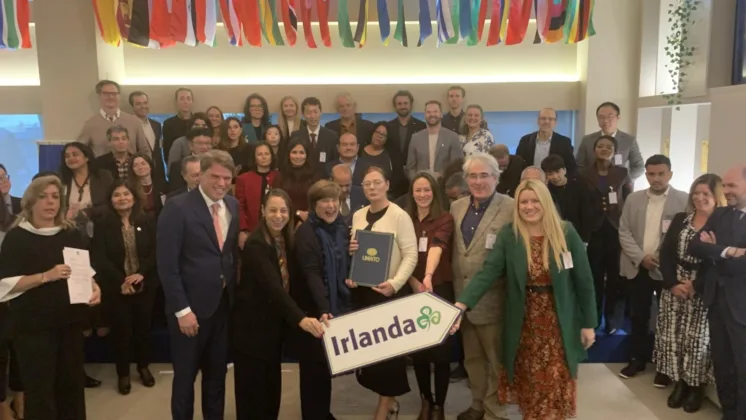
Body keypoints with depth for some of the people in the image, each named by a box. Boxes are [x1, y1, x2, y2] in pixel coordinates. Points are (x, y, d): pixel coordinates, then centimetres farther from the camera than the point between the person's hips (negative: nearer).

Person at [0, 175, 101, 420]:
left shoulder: (71, 234, 9)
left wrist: (94, 287, -4)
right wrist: (46, 276, -23)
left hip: (69, 321, 5)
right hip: (32, 325, -5)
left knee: (72, 383, 12)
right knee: (39, 388, 0)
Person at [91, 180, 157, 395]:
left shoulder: (148, 221, -1)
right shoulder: (103, 224, -4)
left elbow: (156, 252, -4)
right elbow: (99, 258, -9)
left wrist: (141, 273, -18)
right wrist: (121, 280, -18)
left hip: (145, 285, 1)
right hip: (116, 287, -1)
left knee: (143, 326, 12)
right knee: (121, 329, 5)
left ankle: (144, 367, 30)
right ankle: (123, 373, 21)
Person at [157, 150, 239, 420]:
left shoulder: (233, 206, 6)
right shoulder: (178, 207, -12)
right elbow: (167, 264, -15)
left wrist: (237, 287, 2)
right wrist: (181, 309, -17)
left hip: (224, 304, 5)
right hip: (191, 306, -5)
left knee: (217, 374, 18)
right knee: (185, 375, 12)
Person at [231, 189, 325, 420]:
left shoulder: (287, 240, 2)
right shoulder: (256, 244, -22)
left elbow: (290, 283, 6)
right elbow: (273, 286, -33)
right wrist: (301, 318, -43)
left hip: (275, 323, 7)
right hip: (252, 325, -7)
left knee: (272, 384, 16)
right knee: (252, 386, 4)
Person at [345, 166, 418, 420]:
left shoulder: (399, 216, -8)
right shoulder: (357, 216, 9)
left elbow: (411, 255, -13)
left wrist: (395, 283, -25)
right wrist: (349, 250, -4)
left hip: (386, 291, -5)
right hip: (361, 289, 6)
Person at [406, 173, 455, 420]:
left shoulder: (445, 219, -6)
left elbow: (437, 247, -25)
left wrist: (428, 276, -42)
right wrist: (414, 282, -12)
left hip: (440, 289, -3)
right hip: (411, 291, 4)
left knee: (441, 351, 0)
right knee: (416, 350, 9)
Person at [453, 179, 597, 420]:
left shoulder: (566, 233, -7)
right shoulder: (508, 235, -6)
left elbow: (583, 280, -2)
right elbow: (488, 272, -16)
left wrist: (588, 324, 0)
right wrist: (462, 304, -29)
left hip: (559, 322, -1)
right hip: (524, 322, 1)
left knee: (556, 383, 5)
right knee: (529, 382, 12)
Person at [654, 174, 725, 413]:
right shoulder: (680, 220, 9)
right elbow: (666, 253, 4)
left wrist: (697, 285, -17)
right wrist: (672, 283, -9)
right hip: (674, 288, 4)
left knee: (698, 339, 1)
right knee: (673, 336, 6)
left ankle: (696, 387, 19)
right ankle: (679, 382, 22)